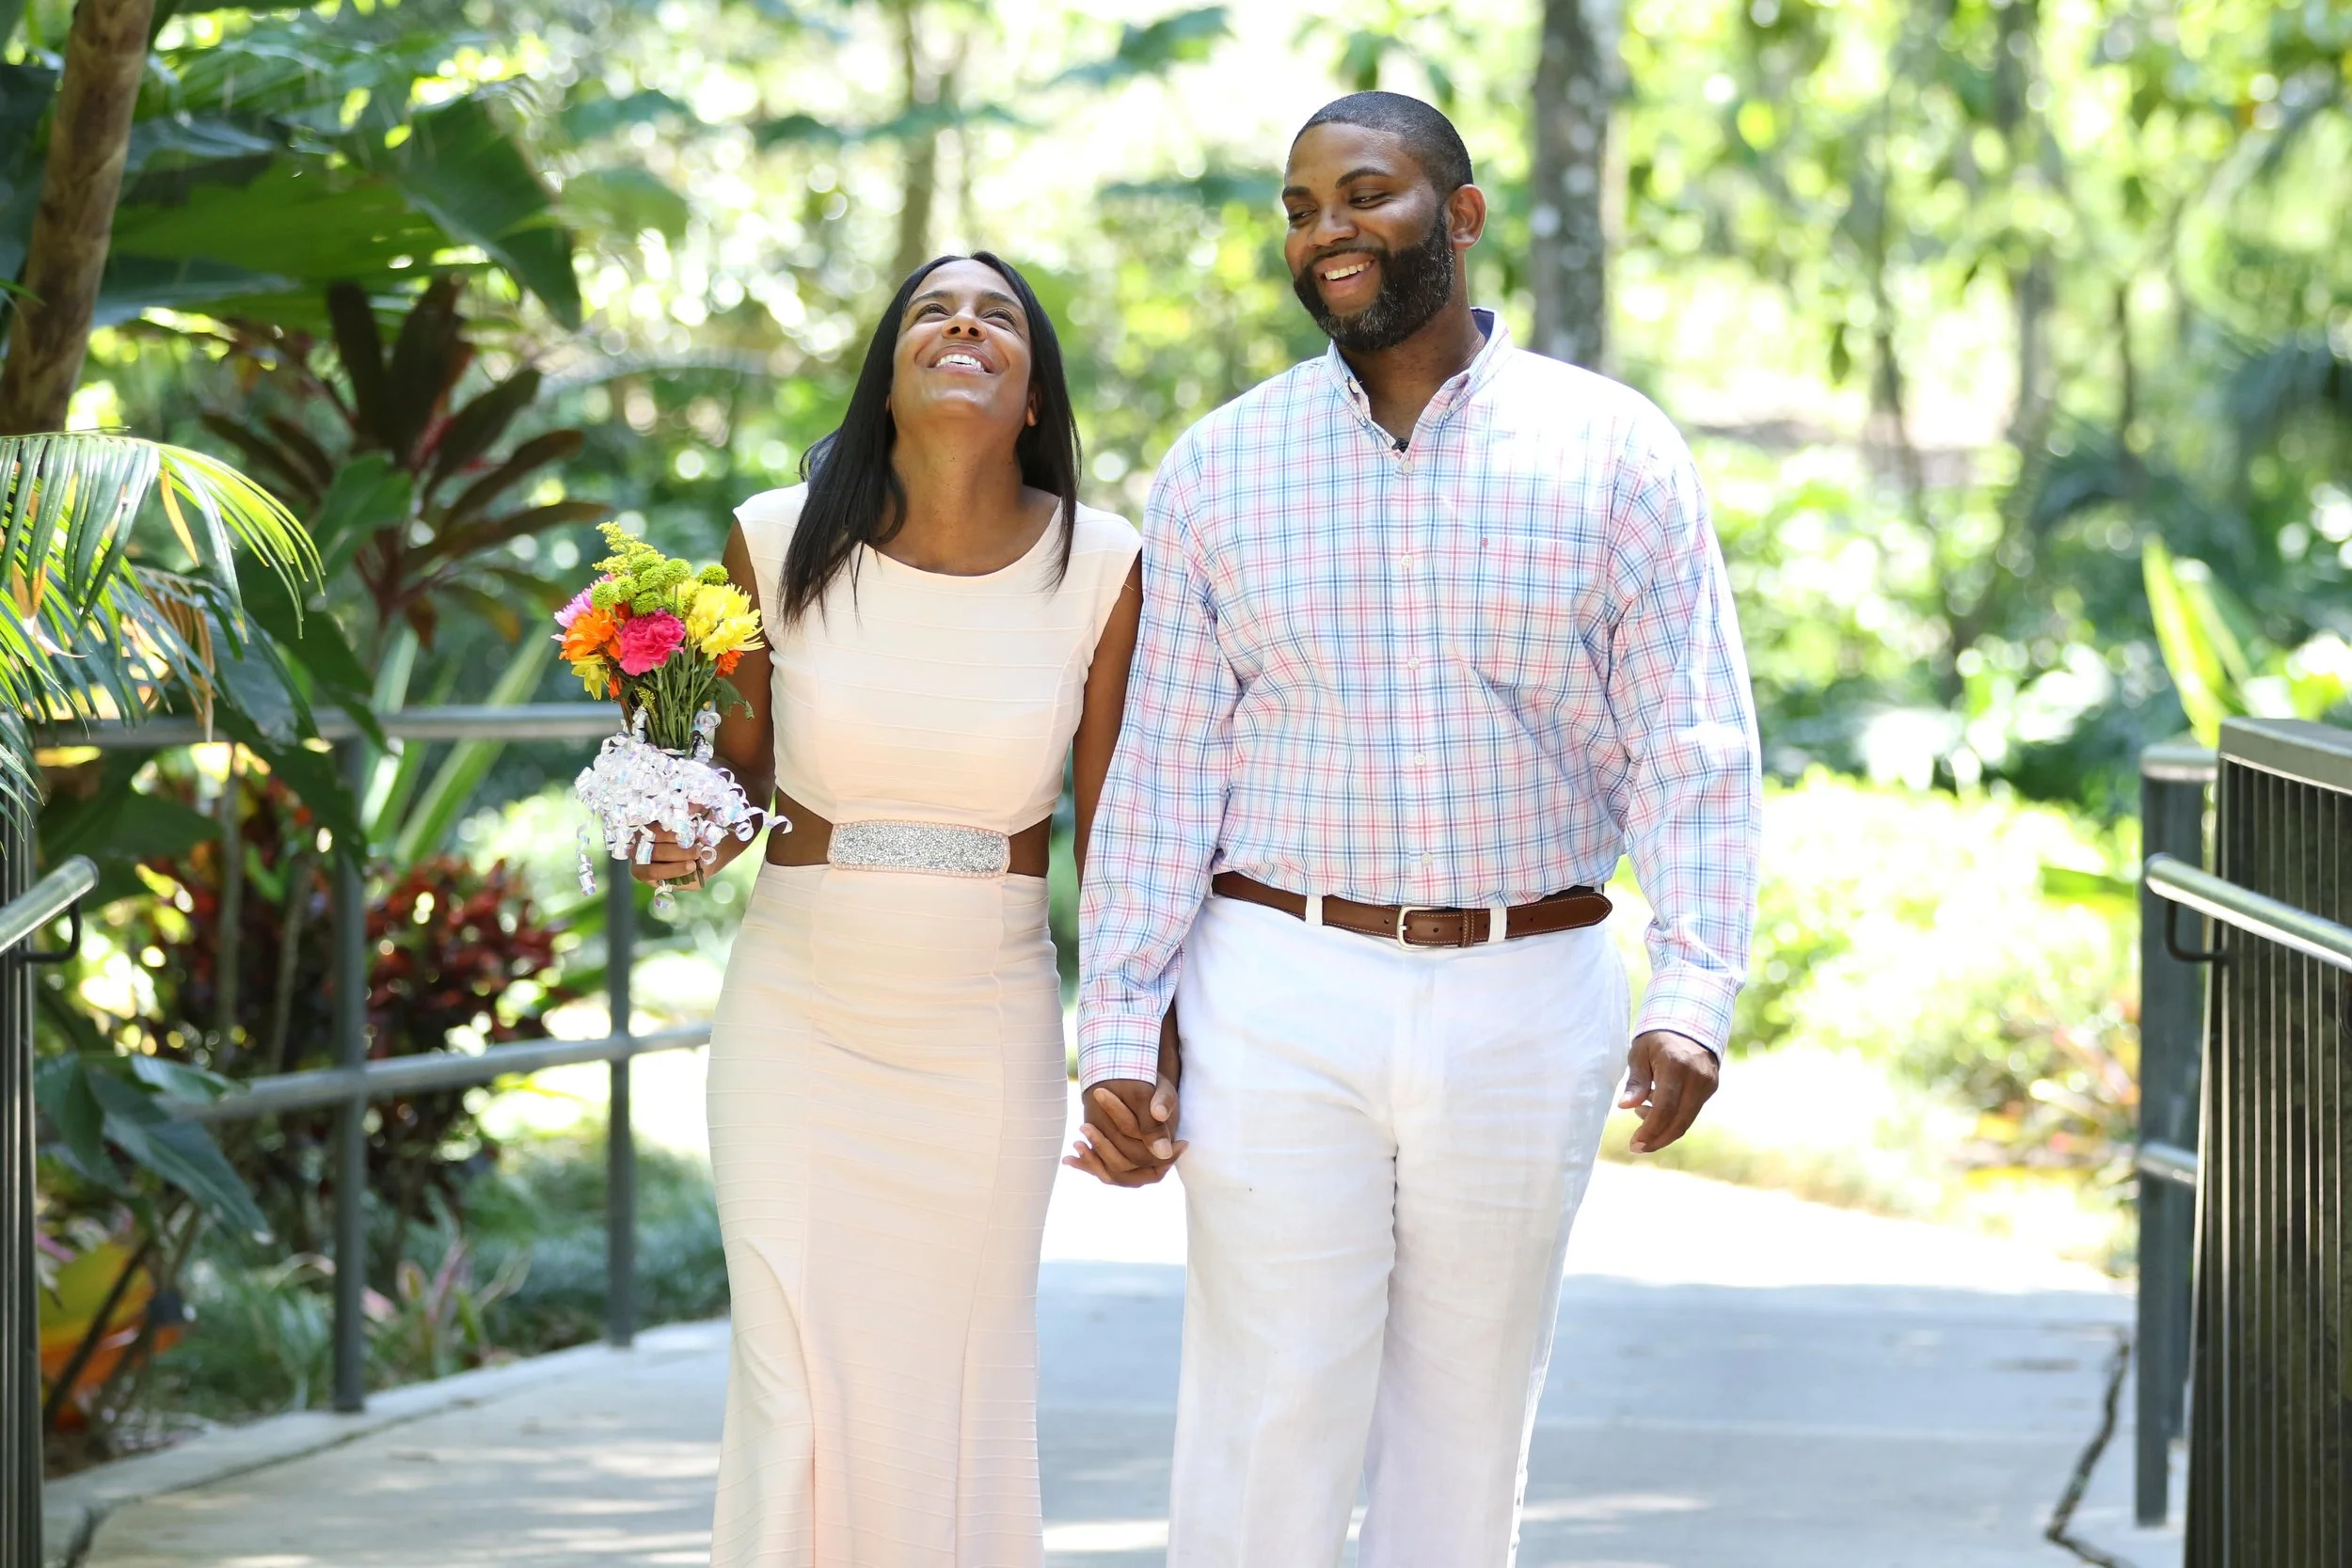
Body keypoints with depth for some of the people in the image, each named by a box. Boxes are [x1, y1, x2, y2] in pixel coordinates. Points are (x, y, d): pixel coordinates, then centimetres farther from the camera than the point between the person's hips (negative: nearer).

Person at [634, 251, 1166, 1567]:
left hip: (990, 1032, 0)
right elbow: (736, 767, 9)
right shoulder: (780, 543, -4)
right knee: (801, 1396, -5)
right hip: (798, 1014, 0)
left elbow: (1108, 830, 3)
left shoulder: (1101, 570, -5)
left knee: (964, 1394, 4)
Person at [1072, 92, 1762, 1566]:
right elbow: (1163, 767, 4)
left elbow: (1694, 750, -4)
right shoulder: (1218, 469, 4)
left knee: (1470, 1424, 10)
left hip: (1525, 1003, 0)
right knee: (1269, 1431, -2)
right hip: (1281, 999, 0)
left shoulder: (1616, 453, 1)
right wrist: (1119, 1029, -2)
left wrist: (1694, 995, -16)